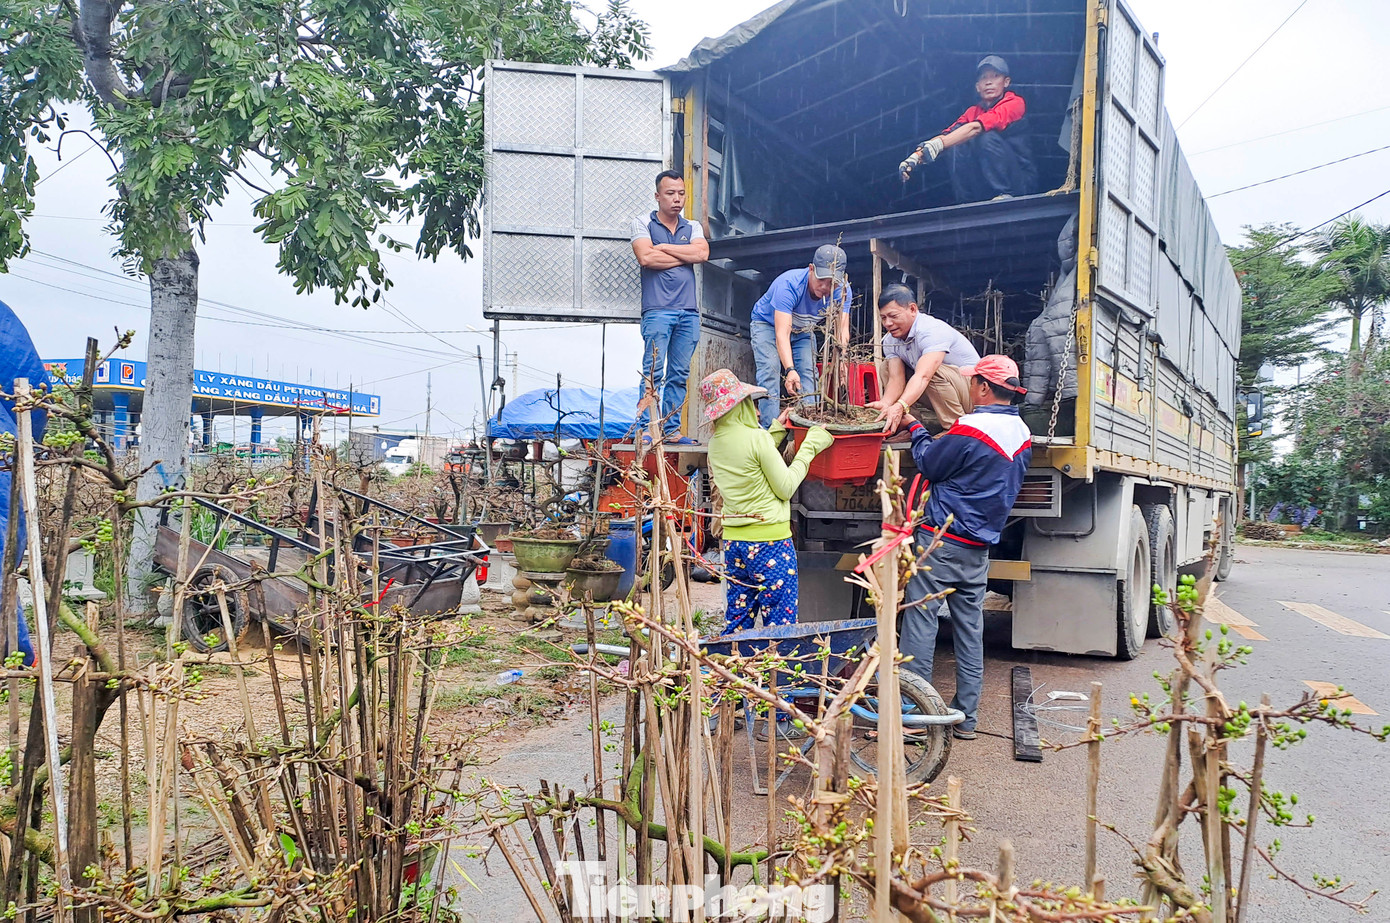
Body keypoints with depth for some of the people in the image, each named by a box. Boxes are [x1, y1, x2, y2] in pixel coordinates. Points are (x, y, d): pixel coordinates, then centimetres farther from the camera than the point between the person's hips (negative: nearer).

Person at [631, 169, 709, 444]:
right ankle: (646, 429, -8)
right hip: (657, 310, -4)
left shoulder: (693, 227, 20)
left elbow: (703, 253, -1)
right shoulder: (642, 223, 9)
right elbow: (645, 257, -10)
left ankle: (671, 429, 7)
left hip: (689, 311, 4)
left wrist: (663, 247, -2)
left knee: (680, 373, 3)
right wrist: (686, 256, 0)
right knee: (653, 371, -10)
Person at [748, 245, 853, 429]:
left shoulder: (842, 290, -25)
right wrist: (790, 370, -60)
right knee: (770, 374, -22)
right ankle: (769, 430, -24)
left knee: (808, 375, -12)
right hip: (768, 325, -4)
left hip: (803, 331, 5)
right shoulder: (788, 284, -40)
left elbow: (842, 330, -30)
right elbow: (782, 334, -46)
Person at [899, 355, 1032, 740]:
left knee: (920, 620, -2)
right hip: (979, 548, 8)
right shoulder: (1022, 434, 8)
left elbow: (929, 465, -6)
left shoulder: (969, 428, -17)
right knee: (971, 628, 11)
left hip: (942, 541, -8)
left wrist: (917, 429, 11)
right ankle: (966, 717, 17)